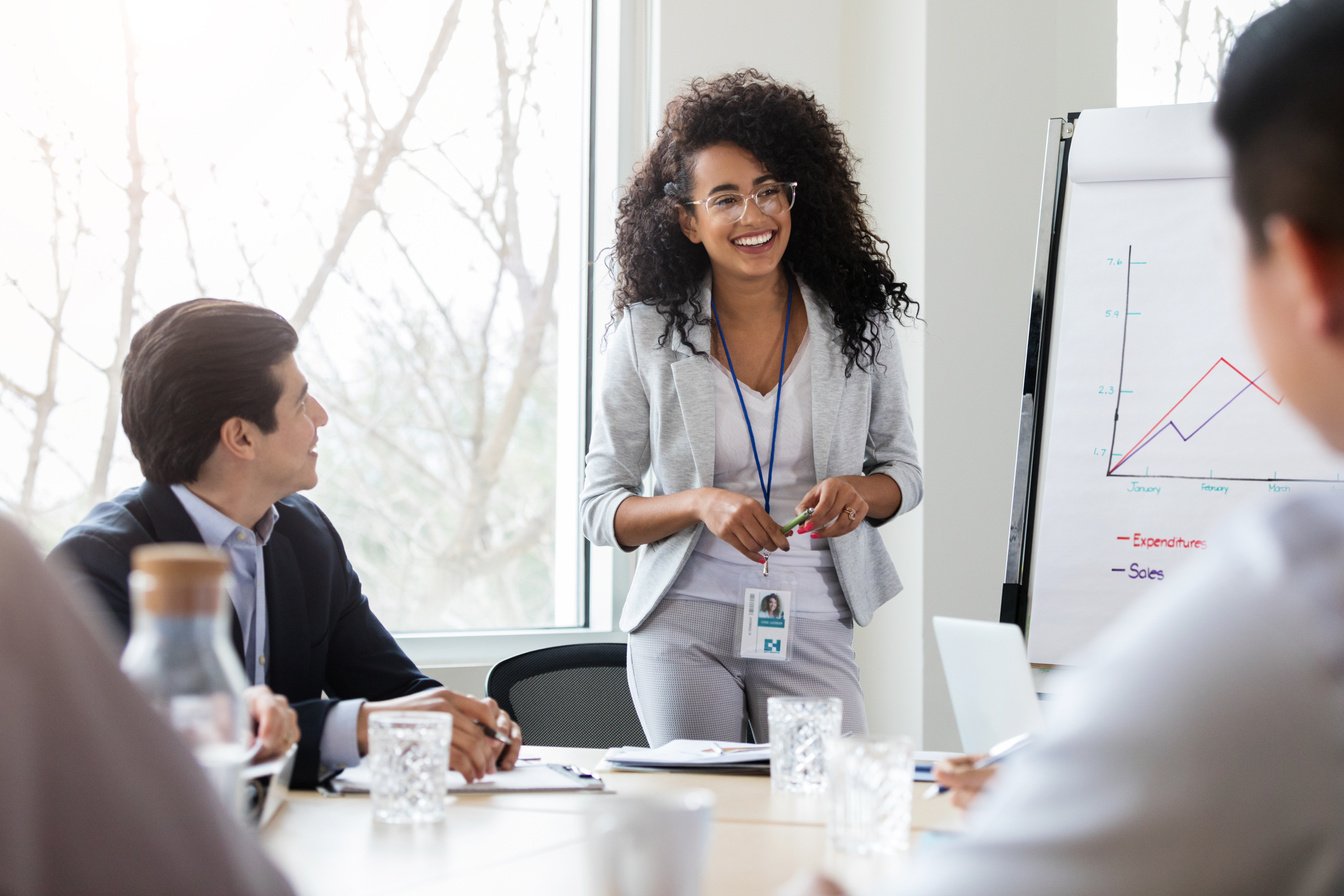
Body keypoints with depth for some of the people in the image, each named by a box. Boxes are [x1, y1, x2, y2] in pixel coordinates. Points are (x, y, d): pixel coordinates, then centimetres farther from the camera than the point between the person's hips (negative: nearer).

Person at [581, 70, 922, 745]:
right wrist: (700, 502, -17)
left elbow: (902, 468, 12)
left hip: (810, 625, 1)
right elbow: (599, 508, 1)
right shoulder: (648, 334, 0)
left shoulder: (857, 320, 2)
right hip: (684, 623, 0)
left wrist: (860, 493, -12)